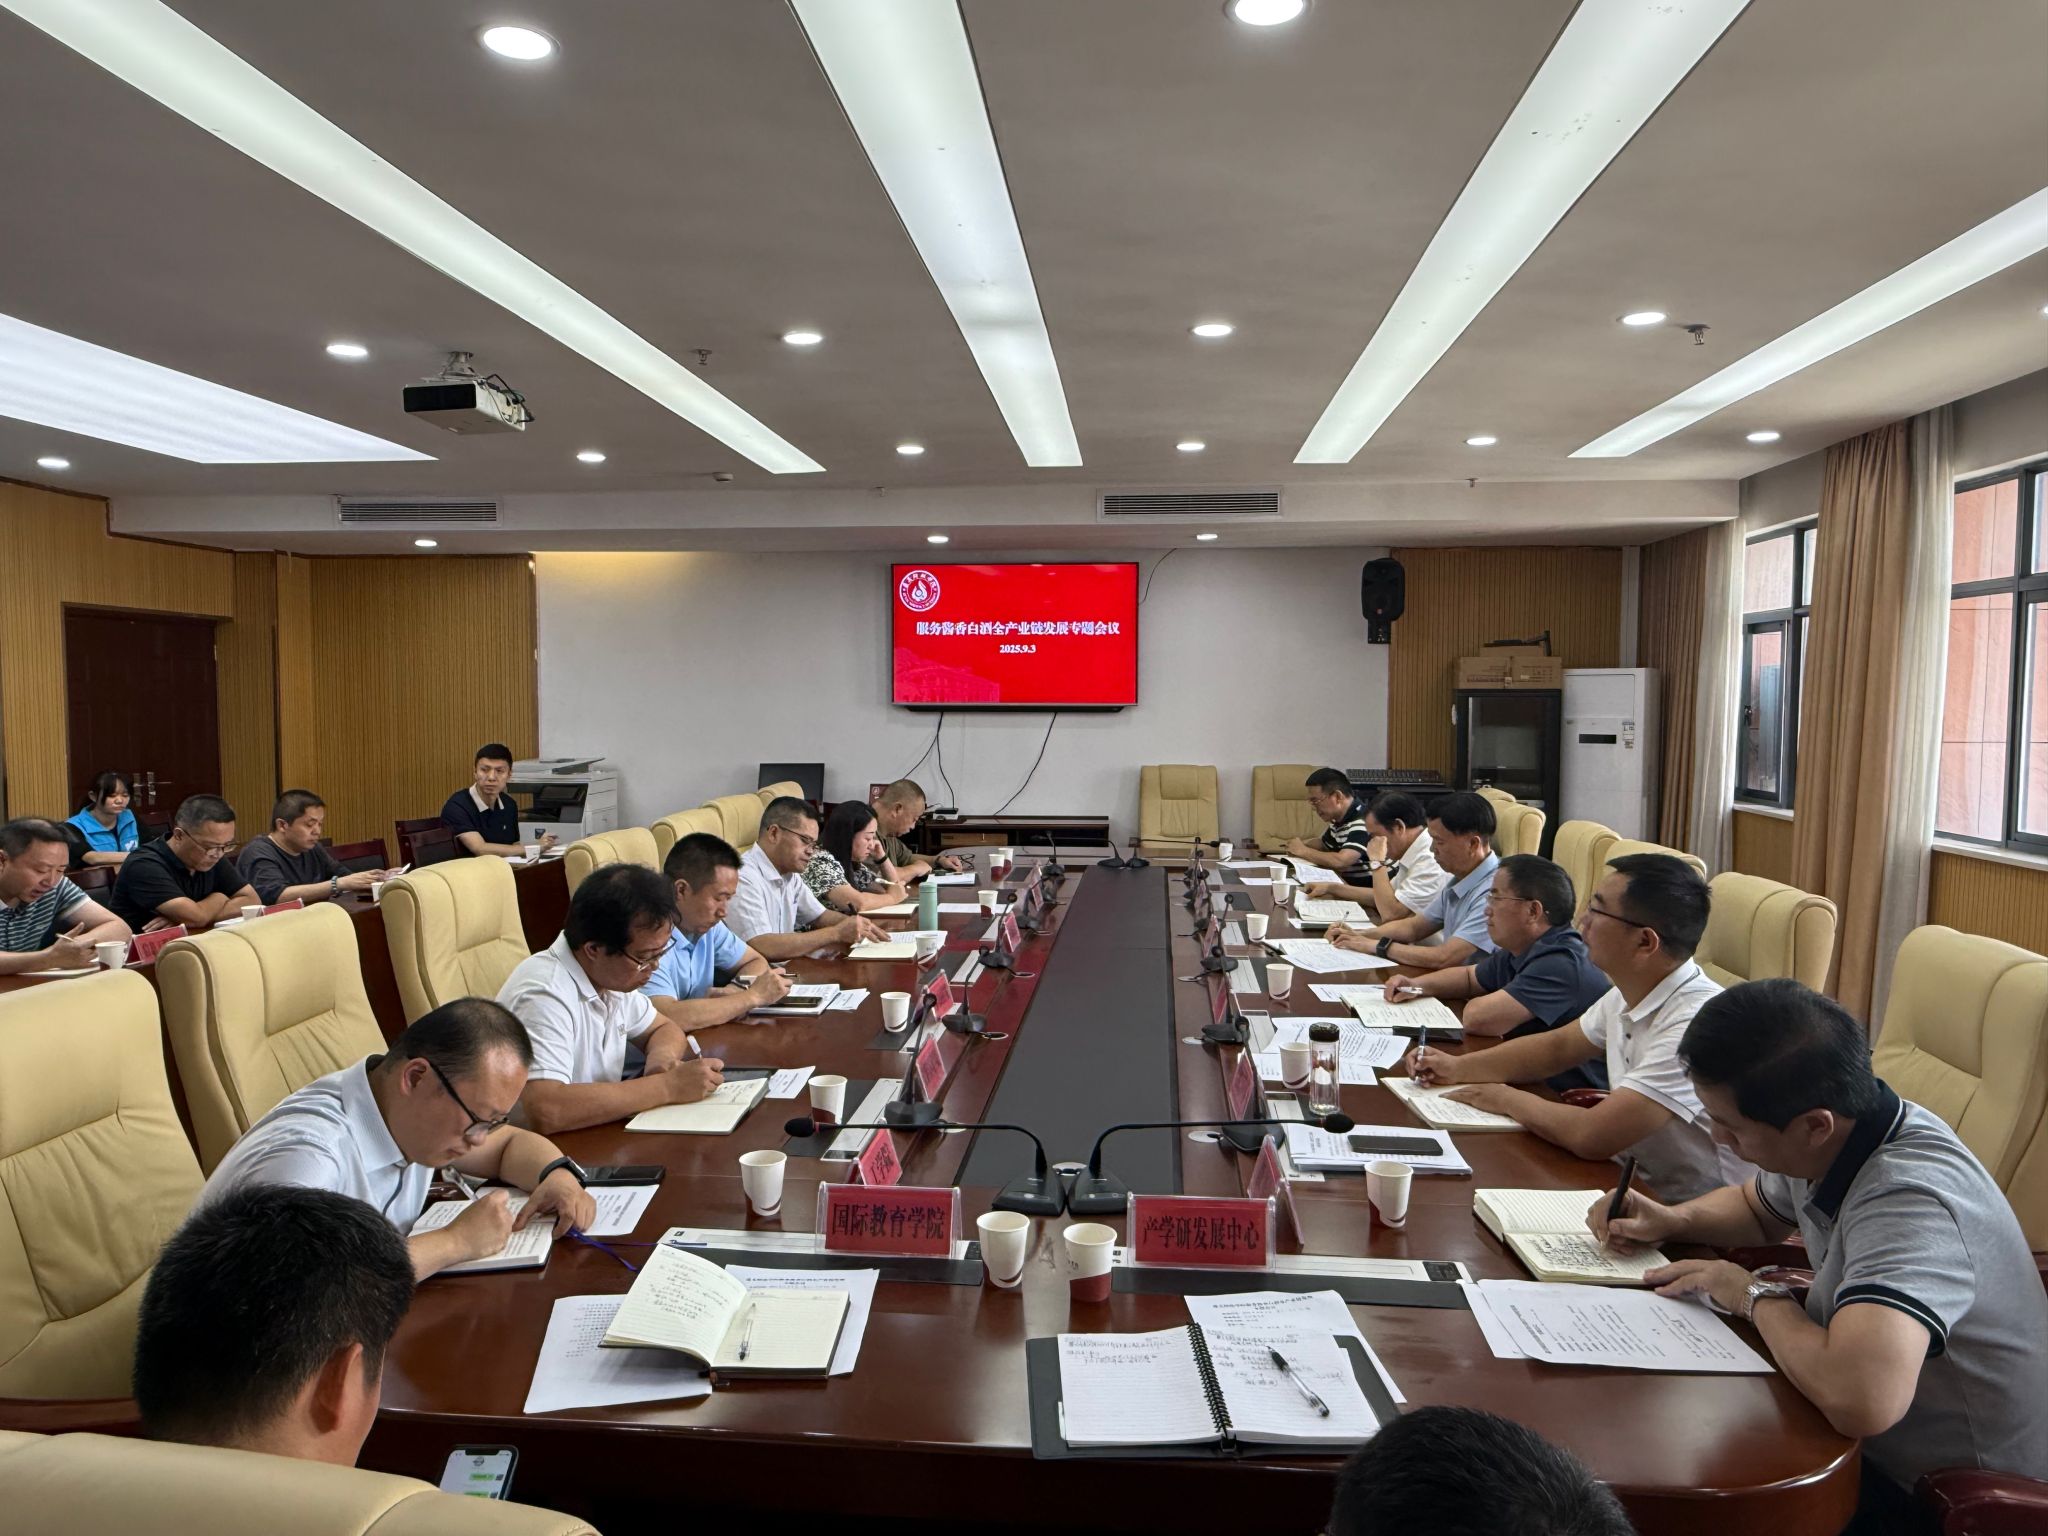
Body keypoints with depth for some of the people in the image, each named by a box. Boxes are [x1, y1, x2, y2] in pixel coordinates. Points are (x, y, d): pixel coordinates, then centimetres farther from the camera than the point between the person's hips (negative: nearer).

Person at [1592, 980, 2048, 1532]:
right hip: (1878, 1445, 8)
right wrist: (1671, 1221, -4)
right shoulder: (1820, 1143, -7)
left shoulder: (1906, 1201, -34)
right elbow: (1755, 1208, 17)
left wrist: (1758, 1295, -29)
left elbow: (1862, 1398, -49)